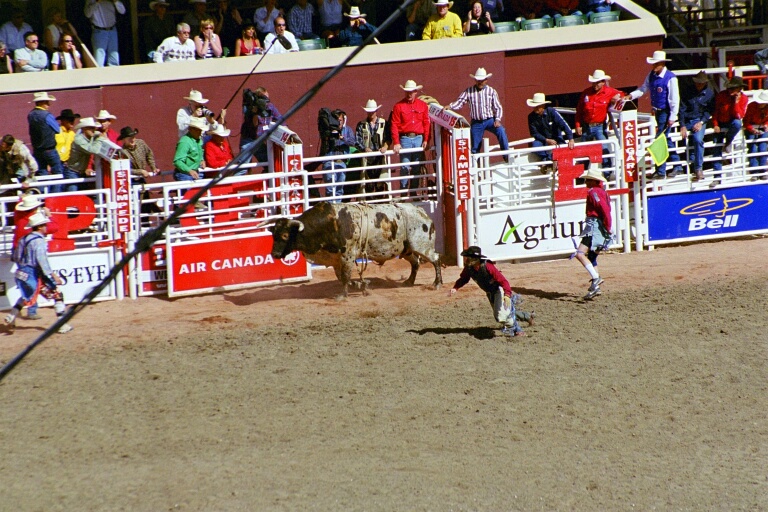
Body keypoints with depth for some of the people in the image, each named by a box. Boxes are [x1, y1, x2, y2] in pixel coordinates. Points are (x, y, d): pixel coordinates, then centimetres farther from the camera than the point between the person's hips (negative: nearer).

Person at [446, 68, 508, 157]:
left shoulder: (491, 91, 2)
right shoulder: (469, 91, 3)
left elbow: (498, 107, 1)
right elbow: (460, 102, -2)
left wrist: (497, 120, -13)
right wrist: (450, 106, -21)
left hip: (490, 120, -1)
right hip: (476, 122, 1)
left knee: (501, 131, -28)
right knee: (475, 148, 4)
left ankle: (506, 155, -22)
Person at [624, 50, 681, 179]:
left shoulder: (670, 78, -18)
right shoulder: (651, 75, 4)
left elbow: (674, 98, -17)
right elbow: (643, 88, 11)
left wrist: (672, 117, -17)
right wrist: (630, 96, -6)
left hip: (666, 112, -8)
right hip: (657, 111, 8)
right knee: (666, 140, 16)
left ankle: (660, 172, -2)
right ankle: (676, 165, 29)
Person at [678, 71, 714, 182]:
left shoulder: (709, 93, 4)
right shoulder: (687, 92, 4)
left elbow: (710, 111, 3)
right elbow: (682, 109, 1)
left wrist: (701, 122, -12)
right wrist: (683, 126, -9)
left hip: (700, 121, -3)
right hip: (686, 121, 3)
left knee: (698, 139, -28)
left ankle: (698, 169, -26)